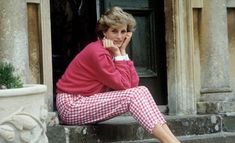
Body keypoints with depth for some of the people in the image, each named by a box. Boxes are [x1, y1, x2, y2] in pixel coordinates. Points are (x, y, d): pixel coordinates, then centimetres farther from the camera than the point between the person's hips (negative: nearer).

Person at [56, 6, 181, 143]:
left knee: (142, 91, -8)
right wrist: (118, 54, -14)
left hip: (88, 102, 8)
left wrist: (123, 51, -6)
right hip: (71, 106, -8)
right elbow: (124, 85, -18)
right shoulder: (97, 52, -20)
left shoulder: (113, 50, 6)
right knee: (133, 96, -20)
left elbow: (133, 84, -5)